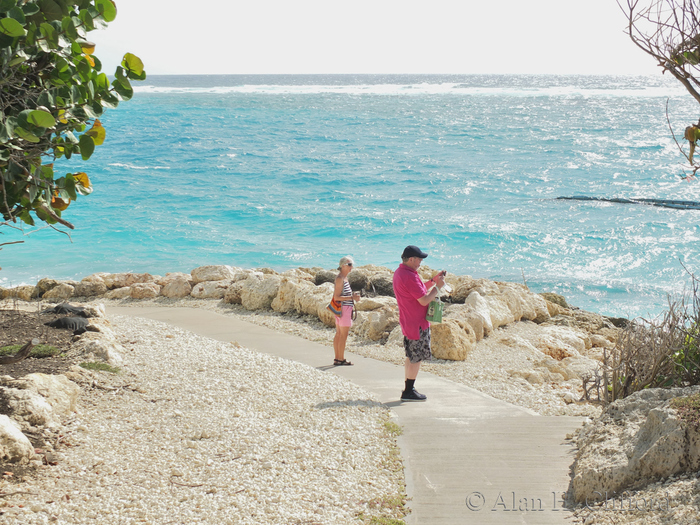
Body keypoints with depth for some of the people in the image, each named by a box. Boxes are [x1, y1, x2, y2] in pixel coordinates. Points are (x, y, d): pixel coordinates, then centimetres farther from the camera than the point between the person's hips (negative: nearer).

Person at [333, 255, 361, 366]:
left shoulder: (343, 278, 14)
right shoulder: (340, 278, -16)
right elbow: (336, 297, -20)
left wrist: (353, 294, 10)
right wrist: (352, 298, -20)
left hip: (340, 309, 10)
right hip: (344, 308, -10)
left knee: (338, 334, 12)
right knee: (343, 335, -5)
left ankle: (337, 359, 17)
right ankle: (341, 359, -2)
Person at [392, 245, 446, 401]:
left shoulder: (399, 272, 11)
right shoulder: (409, 276, -22)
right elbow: (424, 300, -22)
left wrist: (433, 280, 11)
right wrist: (438, 287, -11)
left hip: (408, 322, 10)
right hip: (417, 324, -10)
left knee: (411, 357, 17)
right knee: (417, 358, -3)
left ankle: (408, 389, 24)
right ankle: (409, 392, 0)